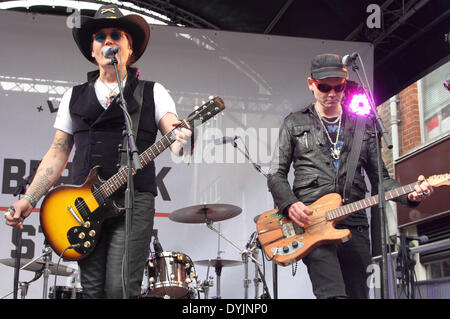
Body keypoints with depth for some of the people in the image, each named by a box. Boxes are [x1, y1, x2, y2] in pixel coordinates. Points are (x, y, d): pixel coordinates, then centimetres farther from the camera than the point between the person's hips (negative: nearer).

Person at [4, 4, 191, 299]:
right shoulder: (74, 97, 17)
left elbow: (174, 134, -3)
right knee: (93, 290, 1)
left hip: (134, 200, -2)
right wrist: (29, 199, 4)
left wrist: (179, 140, -28)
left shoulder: (152, 92, 10)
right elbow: (58, 153, 15)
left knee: (120, 289, -15)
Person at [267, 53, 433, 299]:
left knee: (358, 294, 7)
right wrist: (290, 204, -11)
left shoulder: (362, 125, 17)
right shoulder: (295, 123, 11)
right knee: (334, 294, -23)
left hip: (354, 225, 3)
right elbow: (276, 174, 9)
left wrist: (409, 195, -4)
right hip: (310, 223, -3)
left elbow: (379, 177, 16)